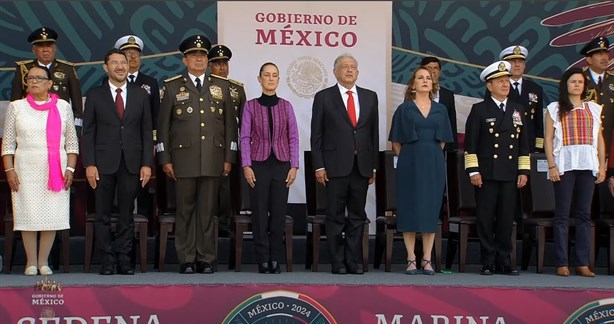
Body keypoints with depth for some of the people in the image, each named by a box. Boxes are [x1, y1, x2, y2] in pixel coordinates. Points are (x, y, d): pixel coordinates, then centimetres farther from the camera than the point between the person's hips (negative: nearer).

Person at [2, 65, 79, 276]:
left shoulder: (63, 107, 7)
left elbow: (71, 142, 7)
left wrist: (70, 168, -2)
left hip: (55, 171, 0)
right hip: (26, 171, 0)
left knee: (52, 216, -1)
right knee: (28, 215, 0)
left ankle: (43, 261, 10)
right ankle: (31, 262, 9)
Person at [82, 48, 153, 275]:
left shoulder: (140, 95, 10)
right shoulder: (95, 95, 5)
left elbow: (147, 131, 8)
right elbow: (88, 132, 3)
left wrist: (147, 163, -1)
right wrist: (89, 164, -6)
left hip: (132, 163, 1)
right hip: (104, 163, -1)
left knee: (127, 215, 5)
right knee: (102, 215, 1)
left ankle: (124, 260, 11)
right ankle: (107, 261, 8)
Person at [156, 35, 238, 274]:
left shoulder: (221, 86, 11)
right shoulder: (172, 87, 6)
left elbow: (230, 123, 10)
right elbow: (163, 126, 5)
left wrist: (229, 157, 4)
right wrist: (164, 159, -1)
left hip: (213, 159, 1)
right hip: (184, 158, -1)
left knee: (208, 209, 3)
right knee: (186, 209, 3)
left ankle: (206, 259, 9)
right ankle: (186, 260, 10)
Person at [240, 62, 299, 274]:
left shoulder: (286, 106, 6)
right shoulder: (251, 106, 2)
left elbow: (293, 138, 5)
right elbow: (245, 137, 0)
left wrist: (294, 166, -1)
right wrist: (246, 166, -8)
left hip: (281, 164, 1)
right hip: (259, 164, -1)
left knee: (278, 212, 3)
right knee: (260, 213, 1)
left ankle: (275, 259, 13)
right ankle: (263, 260, 9)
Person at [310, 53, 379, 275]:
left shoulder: (370, 97, 11)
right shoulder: (323, 97, 2)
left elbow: (374, 132, 11)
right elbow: (316, 135, 0)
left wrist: (373, 165, 7)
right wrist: (319, 166, -7)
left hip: (361, 166, 3)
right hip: (335, 165, -3)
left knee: (357, 215, 7)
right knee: (335, 216, 2)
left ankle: (354, 261, 14)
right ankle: (338, 262, 8)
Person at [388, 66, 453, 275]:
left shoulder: (440, 110, 10)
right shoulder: (404, 109, 3)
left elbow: (442, 141, 14)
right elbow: (396, 142, 5)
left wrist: (431, 156, 8)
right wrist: (408, 159, 5)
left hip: (434, 163, 2)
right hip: (410, 163, -2)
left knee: (431, 209, 2)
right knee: (409, 209, -2)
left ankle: (427, 260, 8)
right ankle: (411, 259, 4)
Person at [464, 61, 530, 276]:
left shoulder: (517, 110, 14)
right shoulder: (479, 110, 3)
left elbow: (524, 144, 14)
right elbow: (470, 143, -1)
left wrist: (524, 171, 8)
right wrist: (473, 170, -8)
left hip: (510, 175, 3)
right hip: (486, 174, -3)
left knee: (506, 220, 4)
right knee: (485, 219, -1)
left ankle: (504, 262, 11)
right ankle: (488, 263, 6)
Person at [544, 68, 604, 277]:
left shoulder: (593, 109, 15)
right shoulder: (555, 109, 8)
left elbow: (600, 139, 13)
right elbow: (548, 139, 2)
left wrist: (602, 166, 5)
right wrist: (552, 166, -7)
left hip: (588, 165, 3)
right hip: (564, 164, -2)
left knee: (584, 214, 2)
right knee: (562, 215, -2)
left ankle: (583, 263, 4)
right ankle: (562, 263, 0)